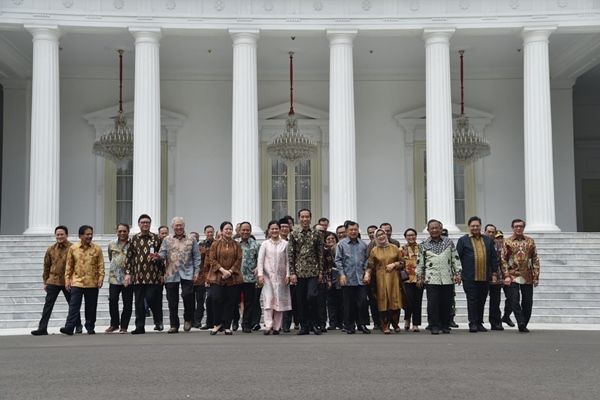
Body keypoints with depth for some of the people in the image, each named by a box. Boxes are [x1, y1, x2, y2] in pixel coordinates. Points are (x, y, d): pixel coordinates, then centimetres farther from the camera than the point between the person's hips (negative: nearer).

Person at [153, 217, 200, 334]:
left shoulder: (191, 239, 7)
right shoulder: (167, 240, 10)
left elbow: (196, 257, 5)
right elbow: (163, 253, 2)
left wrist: (196, 271, -2)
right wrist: (158, 256, -21)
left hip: (187, 273, -2)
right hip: (171, 274, 2)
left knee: (187, 294, -15)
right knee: (172, 300, 3)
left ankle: (188, 319, 9)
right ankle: (174, 325, 13)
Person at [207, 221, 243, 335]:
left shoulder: (237, 245, 9)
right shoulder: (215, 244, 7)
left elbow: (239, 260, 2)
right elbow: (212, 259, 0)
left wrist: (230, 271, -11)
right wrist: (222, 270, -13)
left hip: (233, 277, 1)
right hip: (217, 277, -1)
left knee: (230, 302, 0)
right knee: (216, 299, -13)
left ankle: (227, 326, 9)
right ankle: (217, 324, 4)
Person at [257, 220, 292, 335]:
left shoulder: (285, 244, 6)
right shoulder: (265, 244, 5)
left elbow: (287, 261, 5)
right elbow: (260, 260, 1)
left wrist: (287, 275, -2)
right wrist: (260, 275, -8)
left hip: (281, 276, 1)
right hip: (268, 275, -1)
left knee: (280, 301, 2)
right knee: (269, 299, -13)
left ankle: (276, 327, 8)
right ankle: (268, 325, -17)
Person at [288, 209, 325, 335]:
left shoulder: (316, 234, 6)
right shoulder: (294, 234, 4)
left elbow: (320, 253, 6)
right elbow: (290, 255, 2)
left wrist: (321, 270, 0)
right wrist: (292, 273, -5)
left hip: (313, 271, -1)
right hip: (299, 271, 1)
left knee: (312, 296, -14)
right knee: (301, 300, 3)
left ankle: (314, 323, 2)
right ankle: (304, 326, 13)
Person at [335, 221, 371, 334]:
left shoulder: (363, 244, 11)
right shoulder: (342, 244, 3)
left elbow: (367, 260, 14)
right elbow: (338, 260, 1)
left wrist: (366, 274, 5)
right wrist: (342, 274, -8)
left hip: (361, 279, 2)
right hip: (348, 279, -2)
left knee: (363, 301, -3)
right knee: (349, 303, 3)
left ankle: (362, 324, 9)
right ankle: (350, 326, 11)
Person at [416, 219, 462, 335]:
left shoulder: (449, 242, 10)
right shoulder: (424, 245, 7)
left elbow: (455, 258, 11)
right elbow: (420, 262, 9)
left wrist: (457, 273, 3)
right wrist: (419, 278, 6)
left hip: (447, 279, 1)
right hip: (431, 279, -1)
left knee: (446, 303, 4)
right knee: (433, 303, -5)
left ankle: (445, 326, 15)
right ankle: (434, 326, 3)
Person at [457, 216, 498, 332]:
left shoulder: (488, 240, 15)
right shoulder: (463, 240, 5)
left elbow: (493, 257, 16)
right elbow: (458, 257, 2)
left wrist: (494, 272, 10)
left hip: (485, 277, 3)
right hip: (469, 277, -3)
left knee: (482, 301, 7)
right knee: (472, 300, -4)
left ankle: (479, 323, 16)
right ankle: (473, 324, -1)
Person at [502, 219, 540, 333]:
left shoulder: (530, 241, 9)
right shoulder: (507, 242, 4)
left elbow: (535, 260, 8)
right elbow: (503, 260, 0)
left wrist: (536, 277, 2)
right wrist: (506, 276, -10)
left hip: (528, 277, 2)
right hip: (513, 277, -2)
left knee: (528, 302, 4)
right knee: (515, 300, -12)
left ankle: (524, 324, 15)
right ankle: (521, 322, -14)